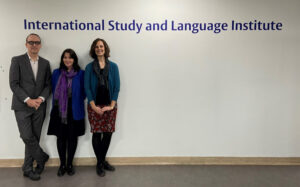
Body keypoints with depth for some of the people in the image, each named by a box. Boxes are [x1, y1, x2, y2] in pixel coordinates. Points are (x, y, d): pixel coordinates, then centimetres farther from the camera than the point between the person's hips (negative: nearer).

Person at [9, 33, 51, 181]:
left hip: (38, 106, 3)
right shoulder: (17, 60, 0)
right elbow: (13, 84, -6)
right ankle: (42, 157, 16)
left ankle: (28, 168, 19)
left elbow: (48, 84, 8)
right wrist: (28, 100, -15)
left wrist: (41, 98, -10)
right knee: (27, 137, -9)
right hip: (22, 106, -3)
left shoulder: (45, 63, 10)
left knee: (34, 138, 6)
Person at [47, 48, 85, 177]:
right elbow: (53, 90, 12)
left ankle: (69, 164, 21)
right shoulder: (56, 73, 6)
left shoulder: (81, 74, -1)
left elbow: (83, 92, 4)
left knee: (72, 137, 5)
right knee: (61, 138, 5)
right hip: (59, 111, 2)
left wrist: (76, 102, 1)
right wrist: (55, 105, 8)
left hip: (75, 111, -1)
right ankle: (62, 164, 20)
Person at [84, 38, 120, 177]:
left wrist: (112, 105, -8)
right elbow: (87, 87, -1)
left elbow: (116, 86, 1)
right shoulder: (89, 67, 4)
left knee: (108, 133, 4)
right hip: (94, 106, -1)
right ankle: (100, 163, 17)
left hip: (110, 106, 1)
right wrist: (93, 106, -10)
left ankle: (103, 160, 24)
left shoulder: (113, 66, 6)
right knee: (96, 134, 1)